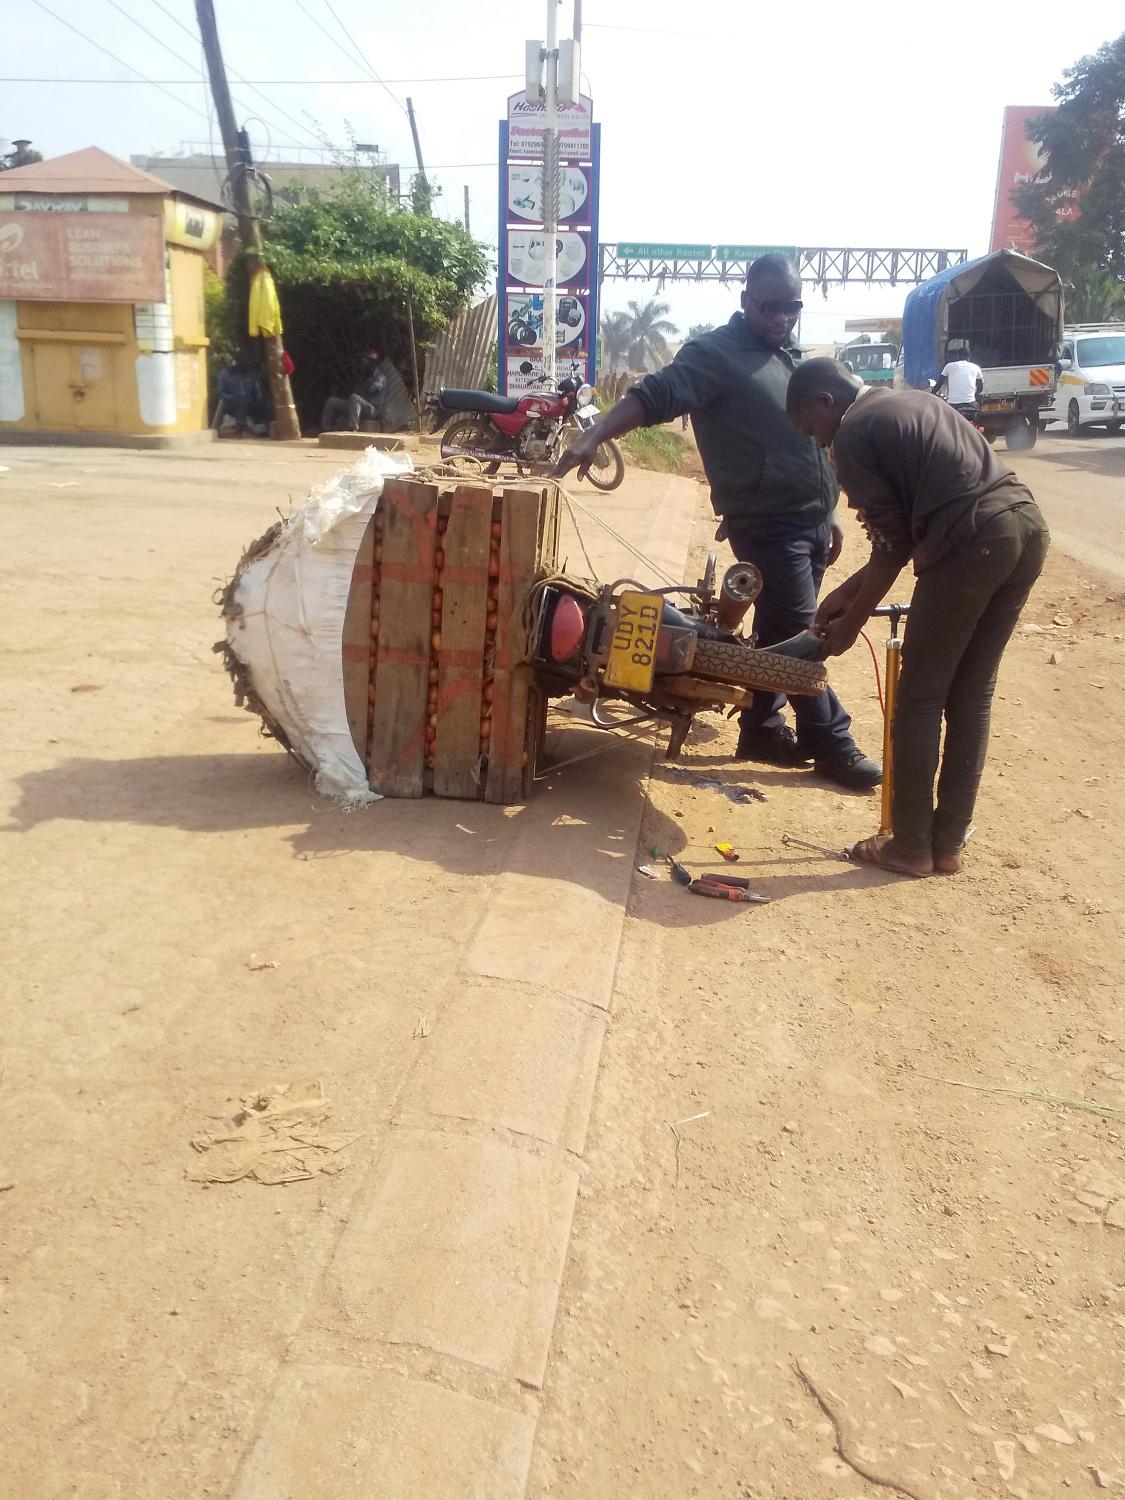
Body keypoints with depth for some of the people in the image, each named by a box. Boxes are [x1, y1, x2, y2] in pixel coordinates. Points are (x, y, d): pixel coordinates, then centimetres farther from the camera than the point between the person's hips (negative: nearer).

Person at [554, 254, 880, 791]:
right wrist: (592, 436, -35)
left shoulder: (790, 355, 18)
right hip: (768, 525, -8)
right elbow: (654, 394, -20)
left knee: (780, 632, 13)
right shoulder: (716, 352, -8)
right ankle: (831, 743, 6)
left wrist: (829, 514, 22)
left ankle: (761, 731, 25)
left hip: (812, 520, 8)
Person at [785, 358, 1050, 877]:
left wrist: (849, 625, 10)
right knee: (972, 695, 15)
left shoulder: (852, 433, 2)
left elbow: (893, 544, 0)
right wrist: (849, 591, 28)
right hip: (1027, 523, 9)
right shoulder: (911, 402, 28)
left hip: (974, 542, -8)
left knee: (920, 697, 5)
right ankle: (948, 843, 23)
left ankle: (911, 847, 13)